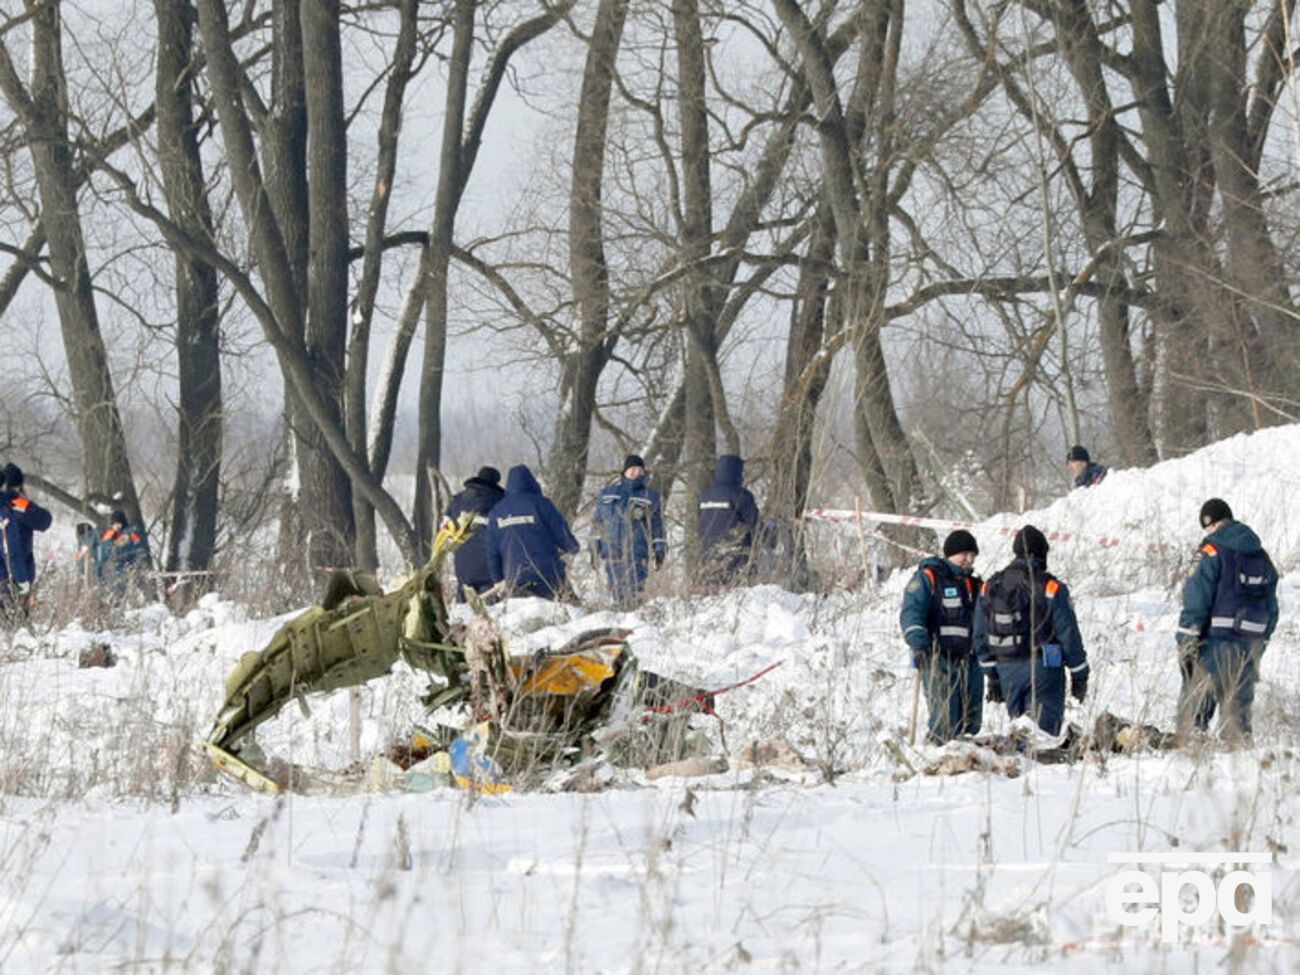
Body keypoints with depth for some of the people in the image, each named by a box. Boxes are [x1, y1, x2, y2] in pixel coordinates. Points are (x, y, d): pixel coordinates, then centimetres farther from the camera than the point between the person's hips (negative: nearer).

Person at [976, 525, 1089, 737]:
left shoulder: (991, 587, 8)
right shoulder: (1051, 588, -8)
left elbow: (981, 636, 11)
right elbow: (1069, 634, -6)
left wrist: (992, 676, 19)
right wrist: (1079, 675, 3)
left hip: (1007, 670, 5)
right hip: (1043, 669, -5)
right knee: (1044, 728, -6)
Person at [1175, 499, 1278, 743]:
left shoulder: (1211, 552, -6)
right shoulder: (1262, 558, 15)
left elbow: (1196, 603, -13)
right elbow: (1271, 610, 19)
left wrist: (1186, 644, -11)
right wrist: (1259, 646, 25)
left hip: (1214, 643, -6)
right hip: (1250, 646, 6)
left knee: (1194, 706, -2)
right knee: (1238, 709, 11)